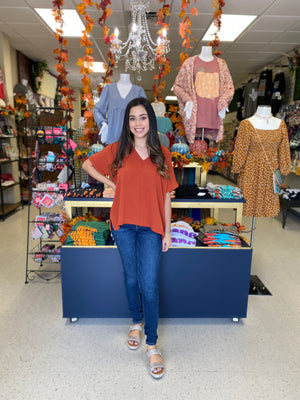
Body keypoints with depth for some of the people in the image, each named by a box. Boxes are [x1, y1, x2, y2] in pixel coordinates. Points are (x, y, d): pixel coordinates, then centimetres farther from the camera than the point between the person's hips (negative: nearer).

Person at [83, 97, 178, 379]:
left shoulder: (162, 154, 0)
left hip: (151, 227, -1)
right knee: (131, 278, 16)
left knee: (149, 285, -2)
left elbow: (166, 195, 1)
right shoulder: (117, 150, 0)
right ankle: (136, 322, 40)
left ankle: (152, 345, 15)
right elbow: (87, 165, 14)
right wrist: (109, 182, 0)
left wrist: (167, 231, 0)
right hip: (123, 224, 1)